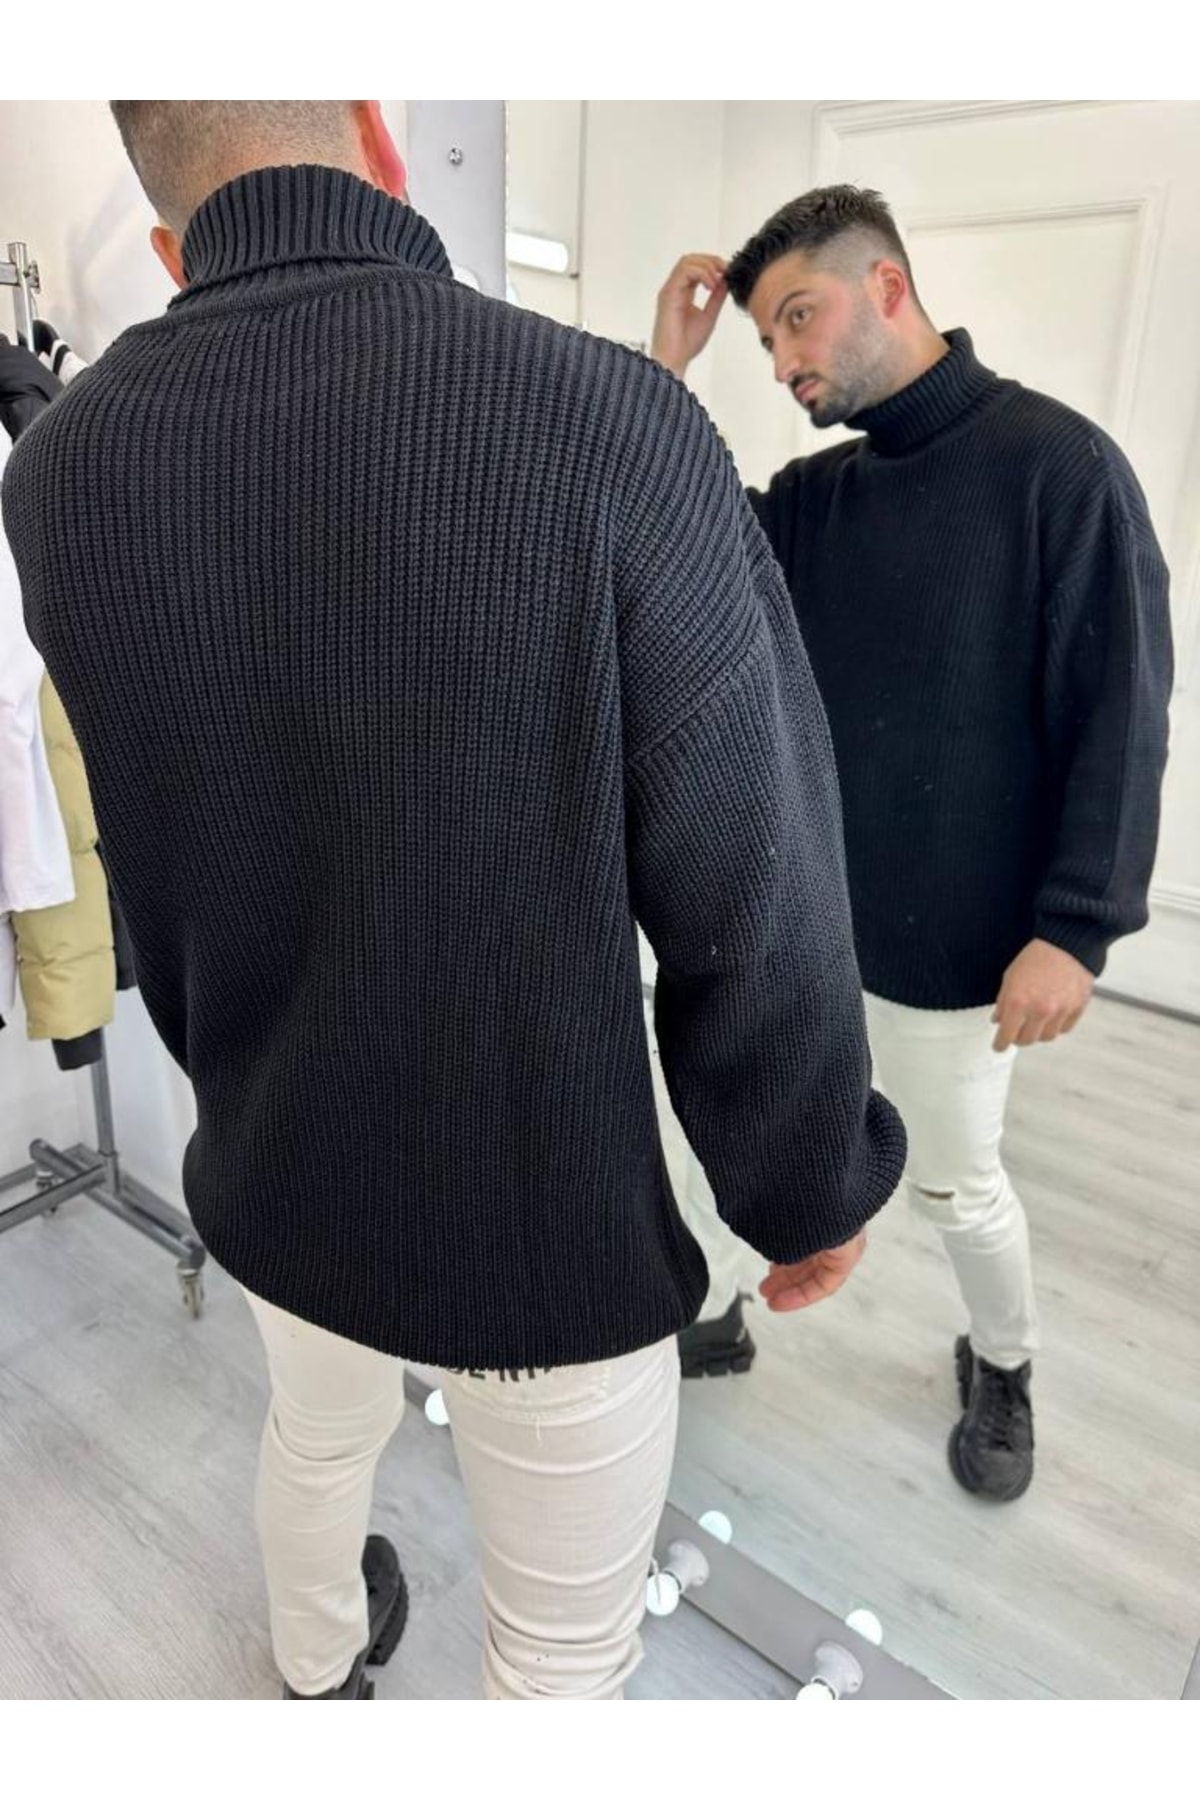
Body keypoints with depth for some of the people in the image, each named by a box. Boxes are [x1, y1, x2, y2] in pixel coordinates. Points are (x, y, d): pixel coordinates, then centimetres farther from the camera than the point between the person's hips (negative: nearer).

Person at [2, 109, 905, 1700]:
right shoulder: (607, 420, -23)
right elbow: (752, 902, -20)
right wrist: (813, 1191, -3)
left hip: (274, 1165, 6)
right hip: (549, 1207, -5)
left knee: (316, 1436, 36)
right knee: (566, 1641, 21)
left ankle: (322, 1679, 67)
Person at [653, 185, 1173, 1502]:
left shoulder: (1055, 464, -11)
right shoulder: (813, 496, 7)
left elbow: (1118, 712, -13)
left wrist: (1076, 925, -17)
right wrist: (662, 379, -7)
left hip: (944, 937, -5)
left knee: (957, 1185, 14)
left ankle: (1003, 1370, 43)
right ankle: (704, 1317, 42)